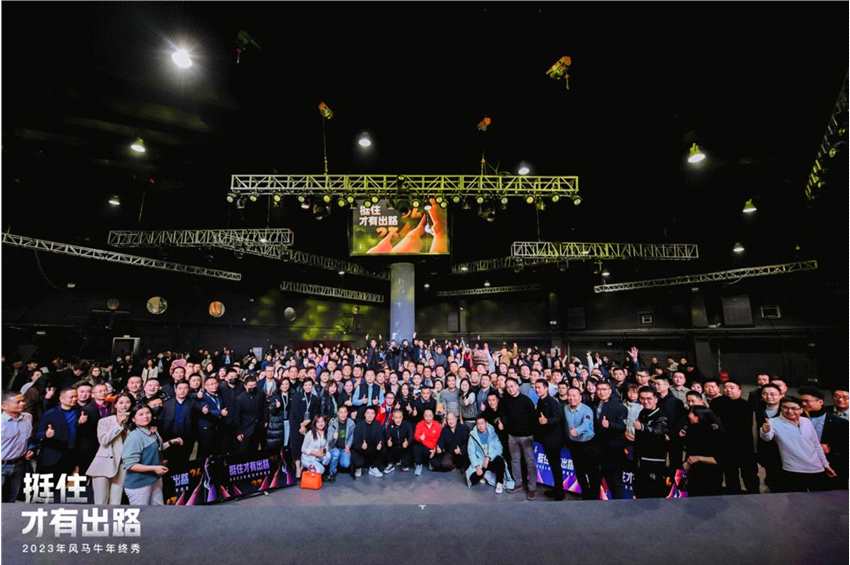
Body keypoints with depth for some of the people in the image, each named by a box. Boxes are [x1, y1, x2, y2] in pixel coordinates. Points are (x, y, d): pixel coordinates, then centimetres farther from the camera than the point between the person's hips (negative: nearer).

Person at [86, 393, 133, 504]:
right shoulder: (104, 421, 4)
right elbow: (103, 440, -9)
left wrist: (126, 424, -4)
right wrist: (119, 424, -9)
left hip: (121, 466, 2)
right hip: (104, 465, -2)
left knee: (115, 504, 3)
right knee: (100, 503, -1)